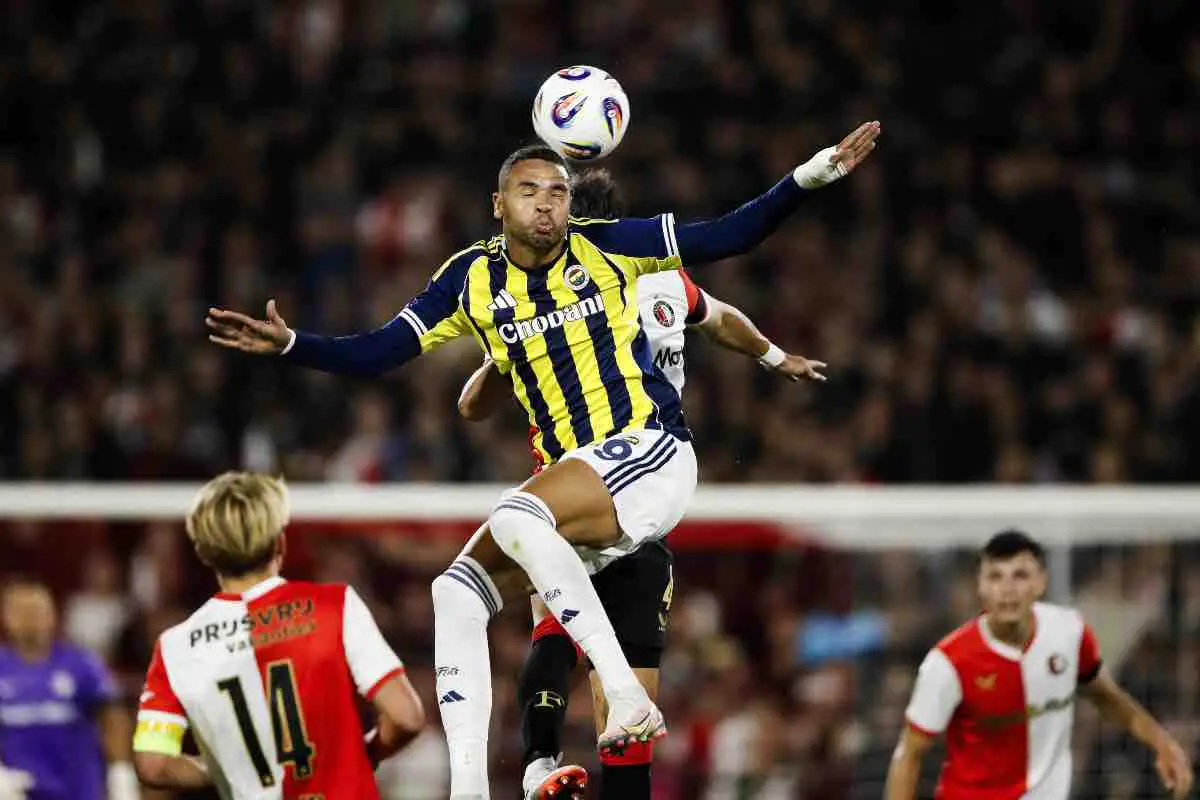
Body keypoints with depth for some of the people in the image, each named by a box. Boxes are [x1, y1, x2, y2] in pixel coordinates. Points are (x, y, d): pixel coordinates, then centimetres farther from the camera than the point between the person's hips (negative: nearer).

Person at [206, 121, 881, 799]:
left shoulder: (604, 247, -1)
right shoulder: (472, 279, 8)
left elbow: (731, 236, 2)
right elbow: (375, 354, 9)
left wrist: (814, 175, -8)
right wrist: (288, 343, -5)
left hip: (651, 453, -6)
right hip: (579, 474, 6)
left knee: (517, 518, -30)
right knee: (459, 592, -3)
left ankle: (628, 699, -31)